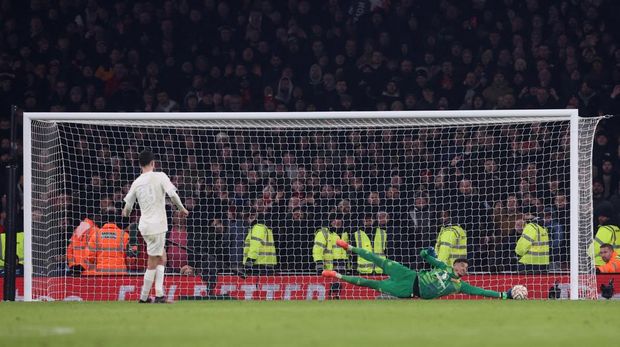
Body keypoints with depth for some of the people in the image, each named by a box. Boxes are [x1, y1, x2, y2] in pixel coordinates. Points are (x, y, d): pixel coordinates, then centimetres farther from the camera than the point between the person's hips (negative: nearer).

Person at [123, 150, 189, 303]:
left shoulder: (137, 182, 5)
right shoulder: (160, 177, -7)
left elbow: (128, 206, 9)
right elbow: (173, 194, -15)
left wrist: (126, 213, 32)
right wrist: (182, 209, 1)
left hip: (144, 225, 6)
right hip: (157, 225, -5)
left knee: (161, 256, 18)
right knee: (153, 262, 1)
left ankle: (159, 293, 9)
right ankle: (144, 297, 3)